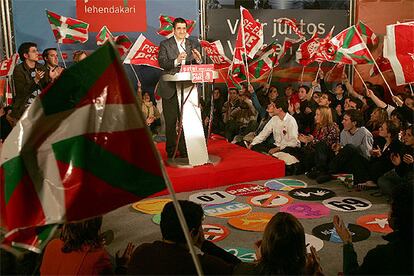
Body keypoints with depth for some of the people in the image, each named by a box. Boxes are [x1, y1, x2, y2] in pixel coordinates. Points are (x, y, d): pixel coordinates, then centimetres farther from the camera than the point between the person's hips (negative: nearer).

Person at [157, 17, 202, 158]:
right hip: (170, 88, -2)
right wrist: (176, 61, -29)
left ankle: (184, 150, 12)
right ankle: (171, 151, 14)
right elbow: (162, 63, -12)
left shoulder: (192, 45, 11)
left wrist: (198, 59, -15)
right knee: (170, 122, 3)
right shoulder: (165, 44, 2)